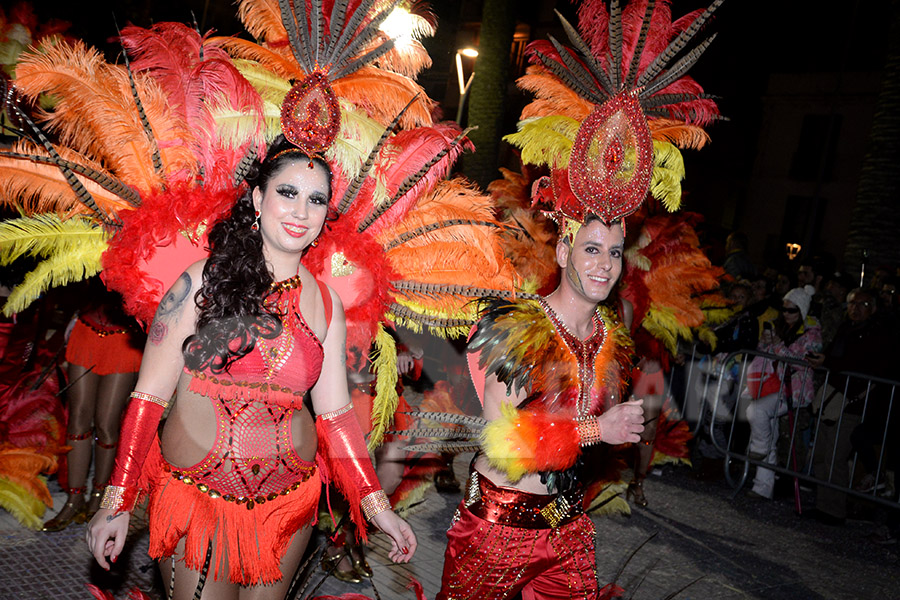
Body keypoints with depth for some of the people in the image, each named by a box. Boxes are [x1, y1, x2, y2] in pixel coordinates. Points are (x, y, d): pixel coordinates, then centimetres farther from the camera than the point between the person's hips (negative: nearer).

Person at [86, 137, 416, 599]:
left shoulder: (326, 305, 0)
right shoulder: (201, 283, -10)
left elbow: (335, 411, 3)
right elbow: (149, 395, -7)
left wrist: (376, 506, 1)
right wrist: (116, 502, -9)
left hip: (287, 502, 3)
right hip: (193, 493, -3)